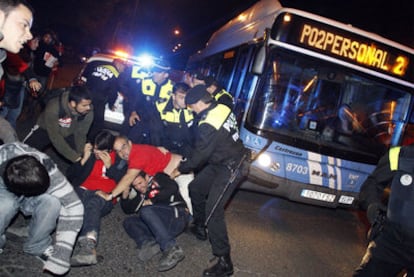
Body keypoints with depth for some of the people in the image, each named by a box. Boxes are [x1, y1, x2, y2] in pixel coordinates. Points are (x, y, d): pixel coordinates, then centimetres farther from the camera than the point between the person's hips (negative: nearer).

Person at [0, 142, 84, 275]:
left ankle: (37, 246, -8)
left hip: (29, 198, 1)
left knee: (52, 202, -34)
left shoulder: (47, 168, -35)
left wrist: (60, 255, -38)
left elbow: (74, 206, -35)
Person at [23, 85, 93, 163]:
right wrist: (74, 156, -37)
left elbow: (81, 134, -16)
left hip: (68, 134, 2)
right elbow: (55, 136, -33)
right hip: (46, 130, -2)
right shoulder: (53, 108, -38)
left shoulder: (88, 111, -30)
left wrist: (80, 155, -25)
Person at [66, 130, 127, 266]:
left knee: (93, 204, -37)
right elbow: (69, 175, 12)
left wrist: (109, 166, -6)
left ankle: (87, 245, -60)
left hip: (104, 197, -2)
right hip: (82, 191, 2)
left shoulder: (119, 160, 11)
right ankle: (89, 243, -56)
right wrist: (84, 160, -1)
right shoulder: (90, 155, 16)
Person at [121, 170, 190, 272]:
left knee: (145, 210, -28)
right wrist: (125, 194, 12)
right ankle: (148, 243, -29)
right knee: (128, 222, 0)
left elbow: (173, 187, -7)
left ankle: (172, 249, -37)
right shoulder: (142, 195, 29)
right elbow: (127, 209, 30)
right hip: (163, 226, 7)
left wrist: (152, 201, -6)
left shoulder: (158, 178, 12)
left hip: (177, 215, -7)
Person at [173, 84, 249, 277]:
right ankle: (199, 228, 40)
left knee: (213, 212, -11)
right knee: (196, 188, 20)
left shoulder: (208, 126, -28)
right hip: (221, 161, 10)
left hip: (229, 168, -10)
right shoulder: (222, 108, -3)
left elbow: (199, 156, -16)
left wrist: (180, 169, 0)